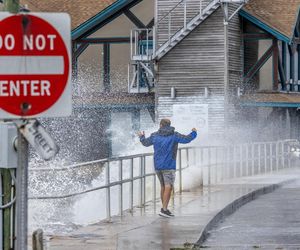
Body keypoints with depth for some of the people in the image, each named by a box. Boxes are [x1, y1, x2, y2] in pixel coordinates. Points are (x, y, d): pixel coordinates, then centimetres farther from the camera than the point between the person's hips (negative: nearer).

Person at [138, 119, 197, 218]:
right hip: (169, 165, -5)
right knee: (168, 187, -10)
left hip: (157, 166, 5)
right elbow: (187, 139, -9)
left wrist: (141, 137, 43)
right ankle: (164, 209, -21)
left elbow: (146, 143, 21)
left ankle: (164, 209, 22)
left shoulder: (155, 136, 6)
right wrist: (194, 133, 12)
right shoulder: (174, 135, -5)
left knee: (163, 186, 17)